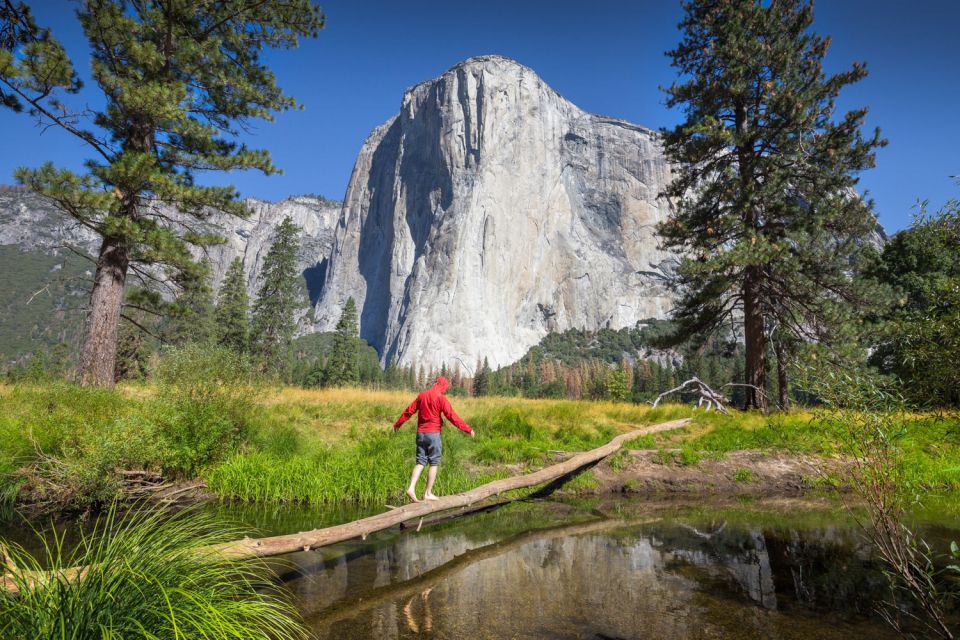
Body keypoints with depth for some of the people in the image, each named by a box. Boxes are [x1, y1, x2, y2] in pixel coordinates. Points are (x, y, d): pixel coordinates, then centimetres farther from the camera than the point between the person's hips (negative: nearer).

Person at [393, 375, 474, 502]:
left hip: (420, 433, 6)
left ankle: (411, 488, -5)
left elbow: (409, 411, 14)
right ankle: (428, 493, 4)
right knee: (434, 463, 3)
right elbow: (452, 416, -12)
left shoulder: (422, 395, 9)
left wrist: (397, 424, 25)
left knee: (420, 462, 9)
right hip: (433, 433, -6)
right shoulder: (441, 398, -8)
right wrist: (467, 429, -9)